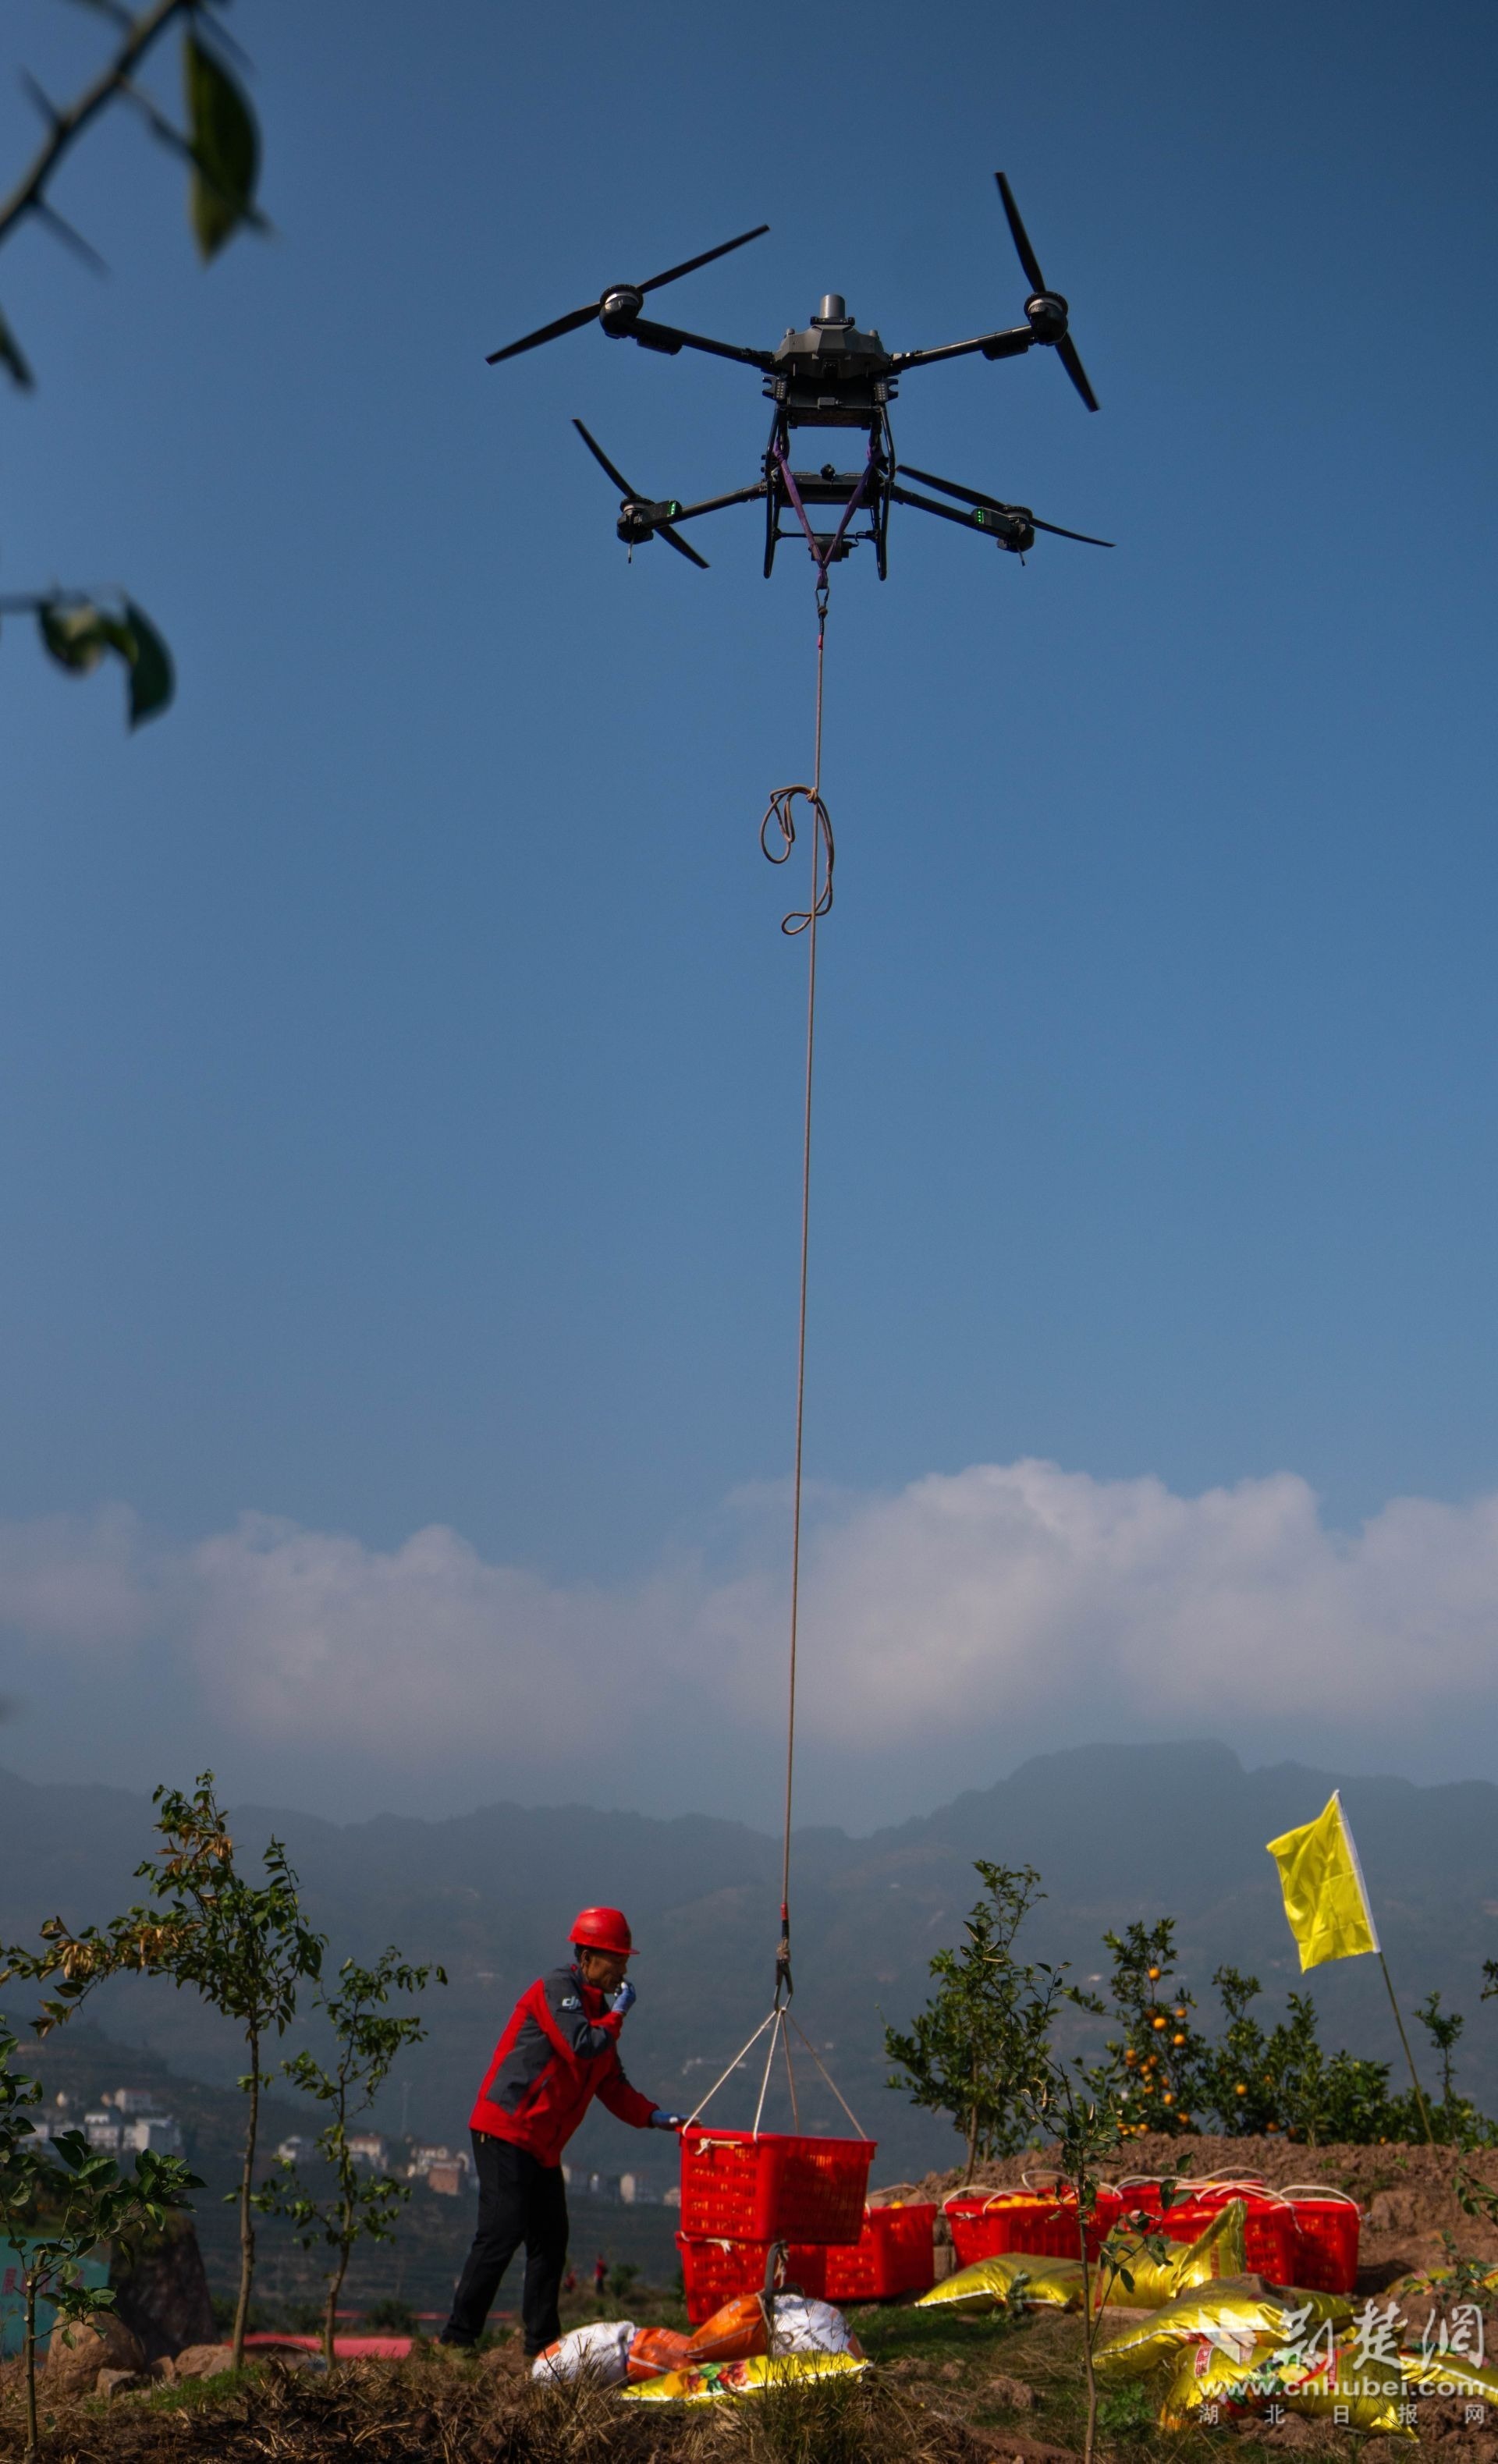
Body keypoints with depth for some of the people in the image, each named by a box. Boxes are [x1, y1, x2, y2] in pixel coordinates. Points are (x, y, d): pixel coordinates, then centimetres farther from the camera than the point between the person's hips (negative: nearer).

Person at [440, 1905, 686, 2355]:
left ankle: (542, 2340, 15)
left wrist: (655, 2117, 6)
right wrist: (617, 2014, -9)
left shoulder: (596, 2007, 18)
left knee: (551, 2240, 9)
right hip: (506, 2132, -10)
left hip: (543, 2145, 10)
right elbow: (582, 2047, -25)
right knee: (502, 2234, -12)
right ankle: (459, 2335, -8)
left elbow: (611, 2084, 19)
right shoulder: (556, 1990, -10)